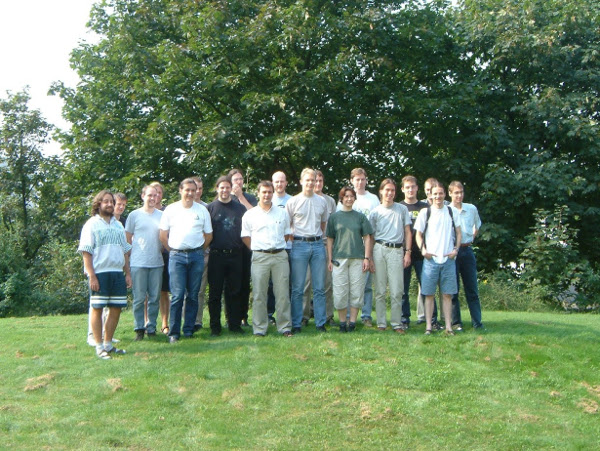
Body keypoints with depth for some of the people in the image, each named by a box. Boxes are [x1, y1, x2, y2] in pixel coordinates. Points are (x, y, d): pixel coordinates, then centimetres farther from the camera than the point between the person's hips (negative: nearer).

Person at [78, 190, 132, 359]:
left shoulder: (118, 225, 19)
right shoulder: (92, 224, 0)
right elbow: (86, 252, -7)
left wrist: (128, 273, 13)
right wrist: (92, 275, -15)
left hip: (117, 272, 6)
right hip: (99, 273, -6)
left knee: (116, 308, 6)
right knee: (97, 308, -2)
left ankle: (108, 344, 18)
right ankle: (99, 347, 5)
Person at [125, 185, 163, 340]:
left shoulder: (162, 215, 10)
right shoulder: (134, 215, 3)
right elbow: (128, 239, 7)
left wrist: (162, 249, 7)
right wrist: (130, 257, 4)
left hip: (157, 262, 3)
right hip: (138, 263, -3)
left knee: (155, 297, 6)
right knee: (139, 298, -1)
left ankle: (151, 327, 16)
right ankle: (139, 329, 8)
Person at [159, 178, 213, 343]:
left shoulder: (202, 210, 8)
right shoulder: (170, 209, 5)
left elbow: (208, 235, 13)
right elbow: (163, 236, 6)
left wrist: (198, 250, 10)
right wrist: (173, 251, 5)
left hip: (196, 256, 2)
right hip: (177, 256, -2)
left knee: (193, 295, 5)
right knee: (177, 295, -7)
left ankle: (189, 330, 13)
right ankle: (173, 332, -1)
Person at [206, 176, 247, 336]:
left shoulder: (240, 208, 11)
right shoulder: (210, 208, 4)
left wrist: (244, 246, 6)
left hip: (235, 255, 2)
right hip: (216, 255, -2)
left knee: (234, 292, 6)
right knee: (215, 292, 3)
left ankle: (235, 324, 14)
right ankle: (215, 326, 9)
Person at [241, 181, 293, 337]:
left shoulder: (282, 213, 13)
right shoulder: (250, 214, 6)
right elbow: (245, 236, 7)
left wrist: (278, 246, 8)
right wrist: (257, 249, 2)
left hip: (280, 255, 2)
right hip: (260, 257, -1)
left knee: (282, 293, 1)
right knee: (259, 294, 0)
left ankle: (285, 327, 8)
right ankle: (259, 328, 7)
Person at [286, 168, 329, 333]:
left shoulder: (322, 201, 11)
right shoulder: (293, 202, 2)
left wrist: (320, 239, 14)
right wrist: (293, 239, -3)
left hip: (318, 245, 3)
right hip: (299, 245, -3)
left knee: (319, 288, 5)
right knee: (297, 288, 0)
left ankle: (321, 323, 10)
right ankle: (296, 324, 6)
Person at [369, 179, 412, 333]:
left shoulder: (402, 209, 12)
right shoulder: (375, 211, 10)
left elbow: (407, 232, 11)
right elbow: (370, 235, 10)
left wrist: (408, 252, 1)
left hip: (397, 250, 0)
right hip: (379, 250, 0)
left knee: (397, 290, -4)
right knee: (380, 290, 2)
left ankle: (397, 323, 2)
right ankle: (381, 323, 8)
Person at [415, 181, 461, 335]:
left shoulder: (452, 211, 8)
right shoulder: (425, 212, 4)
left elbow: (458, 232, 14)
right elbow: (418, 234, 8)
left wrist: (456, 249, 0)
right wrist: (423, 250, -7)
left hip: (448, 259, 1)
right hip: (431, 259, -1)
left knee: (447, 294, 3)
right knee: (429, 294, 0)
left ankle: (448, 326, 8)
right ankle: (428, 326, 5)